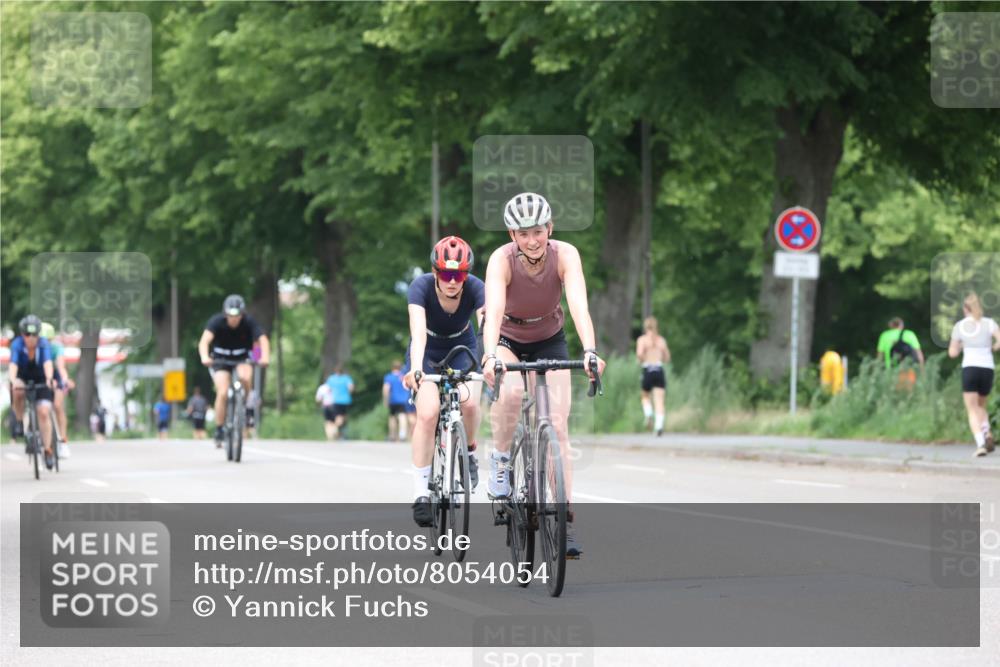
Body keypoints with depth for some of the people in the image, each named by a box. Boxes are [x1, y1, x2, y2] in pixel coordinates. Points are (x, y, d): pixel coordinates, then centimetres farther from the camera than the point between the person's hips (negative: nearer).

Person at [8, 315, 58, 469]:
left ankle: (48, 450, -5)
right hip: (22, 379, 0)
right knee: (18, 391, -35)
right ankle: (20, 422, -12)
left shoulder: (44, 344, -24)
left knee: (44, 412, -15)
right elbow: (13, 365, -37)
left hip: (41, 380, 0)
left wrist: (49, 379, -59)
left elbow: (48, 364, -39)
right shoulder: (17, 345, -24)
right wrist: (12, 381, -56)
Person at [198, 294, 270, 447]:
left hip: (242, 358, 1)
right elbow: (204, 341, -38)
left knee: (245, 377, -33)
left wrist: (265, 357, -53)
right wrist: (205, 357, -58)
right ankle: (219, 431, -6)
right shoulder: (217, 321, -24)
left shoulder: (249, 322, -21)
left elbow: (263, 339, -33)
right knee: (222, 393, -20)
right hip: (220, 359, -1)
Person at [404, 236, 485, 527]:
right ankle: (421, 493, -16)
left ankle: (468, 451, 6)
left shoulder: (476, 288, -26)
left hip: (462, 351, 1)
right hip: (427, 353, -1)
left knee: (469, 403, -27)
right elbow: (418, 330, -42)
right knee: (428, 413, -23)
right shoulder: (421, 287, -29)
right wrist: (415, 368, -58)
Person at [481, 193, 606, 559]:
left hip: (549, 340, 1)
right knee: (511, 392, -34)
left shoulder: (565, 255, -27)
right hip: (506, 338, -1)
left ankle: (564, 519, -7)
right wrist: (491, 356, -60)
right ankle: (500, 460, -8)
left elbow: (579, 305, -39)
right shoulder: (502, 259, -30)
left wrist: (590, 352, -55)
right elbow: (493, 310, -43)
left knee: (558, 426, -11)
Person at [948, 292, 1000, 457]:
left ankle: (980, 443, -19)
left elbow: (952, 353, 10)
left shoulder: (959, 326, 6)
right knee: (981, 405, 23)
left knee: (972, 410, 1)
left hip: (969, 369, -2)